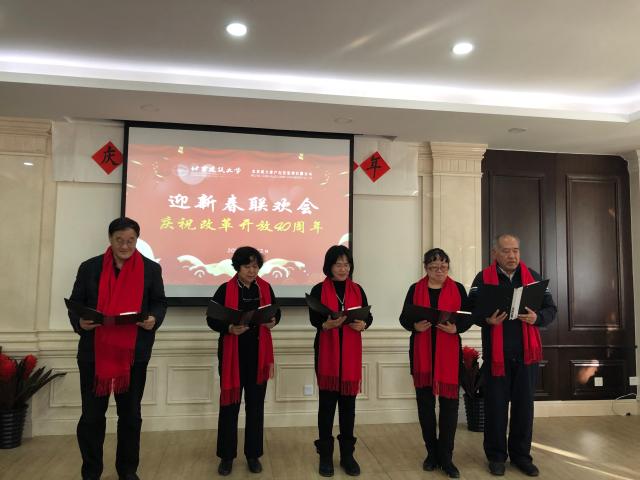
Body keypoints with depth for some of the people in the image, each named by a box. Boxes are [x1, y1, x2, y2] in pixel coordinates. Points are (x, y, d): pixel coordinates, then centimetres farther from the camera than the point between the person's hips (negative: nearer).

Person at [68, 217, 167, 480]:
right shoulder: (89, 267, 2)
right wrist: (79, 322, -16)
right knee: (91, 415, 8)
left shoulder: (151, 269, 2)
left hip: (134, 354, 0)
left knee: (130, 414, 12)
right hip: (94, 353, 0)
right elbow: (75, 302, 4)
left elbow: (160, 302, 5)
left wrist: (154, 319, -16)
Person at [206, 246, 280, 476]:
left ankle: (253, 454, 23)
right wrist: (229, 328, -24)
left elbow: (276, 311, 13)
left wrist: (273, 321, -10)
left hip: (258, 354, 3)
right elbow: (212, 319, -6)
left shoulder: (265, 288, 2)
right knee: (230, 404, 5)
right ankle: (227, 456, 21)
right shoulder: (225, 289, -7)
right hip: (232, 354, -2)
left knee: (255, 404, 9)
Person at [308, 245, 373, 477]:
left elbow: (368, 316, 5)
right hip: (327, 351, -2)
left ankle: (347, 454, 21)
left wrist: (363, 324, -17)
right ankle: (325, 455, 16)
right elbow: (313, 318, -10)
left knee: (348, 402, 8)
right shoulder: (319, 290, -2)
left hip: (351, 352, 2)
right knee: (327, 402, 3)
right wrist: (326, 324, -30)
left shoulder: (357, 290, 7)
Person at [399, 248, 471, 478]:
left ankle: (446, 457, 13)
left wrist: (456, 328, -18)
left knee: (449, 402, 0)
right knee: (425, 402, 7)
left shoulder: (458, 289, 4)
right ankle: (432, 453, 23)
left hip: (449, 352, -1)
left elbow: (468, 318, 2)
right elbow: (404, 317, 3)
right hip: (422, 353, 1)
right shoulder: (415, 289, 5)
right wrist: (415, 325, -18)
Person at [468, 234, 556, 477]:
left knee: (524, 405, 10)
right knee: (496, 406, 5)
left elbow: (551, 308, 8)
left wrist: (537, 318, -13)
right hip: (496, 354, -2)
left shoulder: (533, 277, 7)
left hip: (526, 354, 3)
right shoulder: (483, 278, -1)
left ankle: (521, 454, 26)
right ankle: (496, 455, 20)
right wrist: (487, 319, -23)